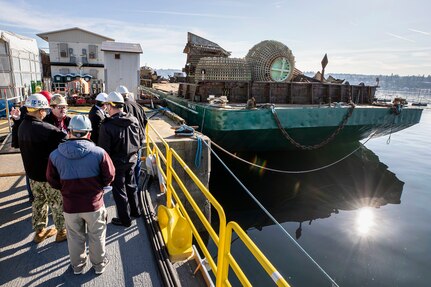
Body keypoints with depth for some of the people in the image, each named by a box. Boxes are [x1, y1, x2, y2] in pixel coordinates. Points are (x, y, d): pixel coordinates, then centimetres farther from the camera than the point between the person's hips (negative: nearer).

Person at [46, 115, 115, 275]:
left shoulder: (55, 155, -12)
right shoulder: (99, 153, -20)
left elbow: (53, 182, -1)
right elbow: (109, 177, -10)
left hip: (70, 206, 2)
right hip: (94, 204, -2)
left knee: (75, 238, 24)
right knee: (96, 236, 20)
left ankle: (77, 266, 44)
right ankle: (99, 264, 39)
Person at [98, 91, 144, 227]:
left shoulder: (107, 125, -23)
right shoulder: (134, 120, -6)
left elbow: (104, 149, -19)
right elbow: (141, 141, 3)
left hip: (117, 163, -5)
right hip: (131, 160, 6)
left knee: (119, 191, 11)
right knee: (131, 186, 24)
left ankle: (125, 219, 24)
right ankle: (135, 211, 41)